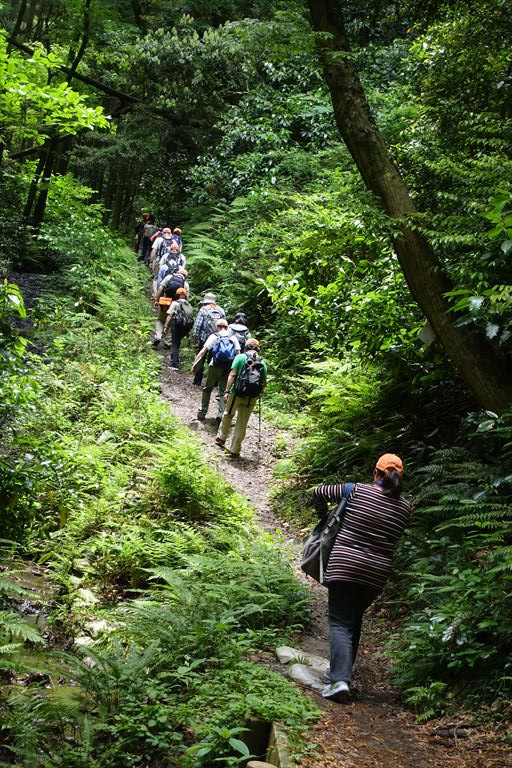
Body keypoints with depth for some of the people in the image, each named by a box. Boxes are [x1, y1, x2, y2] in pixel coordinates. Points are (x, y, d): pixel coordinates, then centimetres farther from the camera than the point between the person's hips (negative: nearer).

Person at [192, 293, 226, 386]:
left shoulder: (203, 310, -3)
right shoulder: (221, 310, 8)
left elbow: (197, 325, -9)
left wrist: (196, 337, -2)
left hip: (205, 338, -3)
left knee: (200, 360, 8)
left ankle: (197, 381, 9)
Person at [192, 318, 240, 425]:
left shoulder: (214, 336, 2)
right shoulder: (233, 338, 10)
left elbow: (203, 351, -6)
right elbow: (238, 355, 4)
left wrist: (195, 363, -6)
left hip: (215, 366, -2)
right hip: (228, 368, 2)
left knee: (207, 389, 15)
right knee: (223, 392, 7)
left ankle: (202, 413, 17)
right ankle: (220, 415, -6)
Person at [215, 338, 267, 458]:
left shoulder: (240, 357, -2)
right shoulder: (262, 363, 7)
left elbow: (232, 375, -10)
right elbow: (264, 383, 4)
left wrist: (227, 391, -10)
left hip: (237, 394, -2)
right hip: (252, 398, 2)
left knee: (228, 415, 24)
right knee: (242, 424, 9)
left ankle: (221, 438, 37)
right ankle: (235, 450, 12)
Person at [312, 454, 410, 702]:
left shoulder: (357, 491, -4)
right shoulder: (404, 507, 2)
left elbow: (319, 493, 5)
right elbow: (394, 537, 12)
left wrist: (324, 512, 25)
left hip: (345, 567, -3)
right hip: (378, 572, 4)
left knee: (340, 623, -3)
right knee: (354, 620, 22)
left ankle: (340, 680, -17)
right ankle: (343, 670, 28)